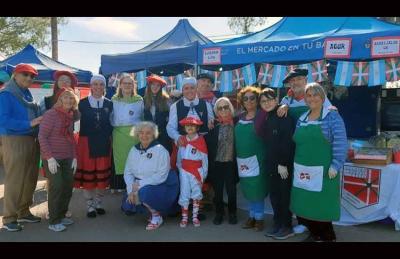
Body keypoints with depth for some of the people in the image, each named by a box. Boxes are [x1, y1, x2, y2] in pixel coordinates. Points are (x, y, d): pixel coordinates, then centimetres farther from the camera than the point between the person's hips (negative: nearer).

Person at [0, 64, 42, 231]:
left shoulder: (27, 94, 14)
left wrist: (39, 121, -1)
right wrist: (29, 124, -22)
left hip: (31, 140, 8)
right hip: (15, 141, -8)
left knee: (30, 179, 13)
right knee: (14, 180, -2)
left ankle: (24, 212, 27)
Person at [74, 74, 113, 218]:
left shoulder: (109, 104, 9)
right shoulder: (82, 103, 2)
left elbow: (111, 123, 9)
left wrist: (107, 136, -1)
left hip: (104, 143, 2)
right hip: (87, 142, -2)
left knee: (102, 174, 5)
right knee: (87, 173, 2)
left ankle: (98, 203, 22)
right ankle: (90, 205, 16)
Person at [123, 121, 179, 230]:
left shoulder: (160, 150, -16)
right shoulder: (134, 150, 3)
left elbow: (161, 175, -23)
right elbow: (128, 172, 2)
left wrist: (140, 184, -24)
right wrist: (131, 191, -12)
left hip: (162, 185, -6)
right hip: (140, 186, 7)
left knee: (144, 192, -33)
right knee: (127, 204, -8)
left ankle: (157, 217, -5)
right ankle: (154, 209, 16)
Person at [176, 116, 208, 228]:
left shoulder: (201, 140, -7)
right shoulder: (182, 140, 2)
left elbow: (204, 158, -4)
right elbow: (179, 157, 10)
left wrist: (204, 173, -2)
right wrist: (179, 168, 10)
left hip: (197, 171, -2)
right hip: (184, 171, 2)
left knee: (196, 194, 6)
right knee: (184, 195, 6)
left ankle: (195, 217, 18)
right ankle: (184, 218, 16)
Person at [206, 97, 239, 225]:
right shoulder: (213, 124, 0)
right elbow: (208, 143, -1)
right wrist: (208, 161, -6)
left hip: (231, 163, -1)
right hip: (216, 163, 1)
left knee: (231, 189, 7)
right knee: (218, 190, 9)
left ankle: (232, 213, 25)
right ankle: (219, 213, 26)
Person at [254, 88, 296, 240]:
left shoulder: (284, 117, -13)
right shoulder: (265, 119, 10)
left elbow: (288, 142, -18)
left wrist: (283, 164, -19)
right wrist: (271, 163, 4)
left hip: (284, 164, -7)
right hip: (272, 164, 7)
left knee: (284, 195, 3)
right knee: (274, 194, 14)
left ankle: (287, 227, 16)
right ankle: (277, 223, 27)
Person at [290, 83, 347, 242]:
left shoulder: (332, 116, -5)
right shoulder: (301, 119, 12)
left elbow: (340, 142, -12)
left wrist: (335, 165, -19)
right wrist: (295, 164, 13)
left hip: (323, 172, -5)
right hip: (303, 172, 6)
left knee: (322, 205, 3)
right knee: (304, 205, 11)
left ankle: (328, 237, 25)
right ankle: (315, 234, 32)